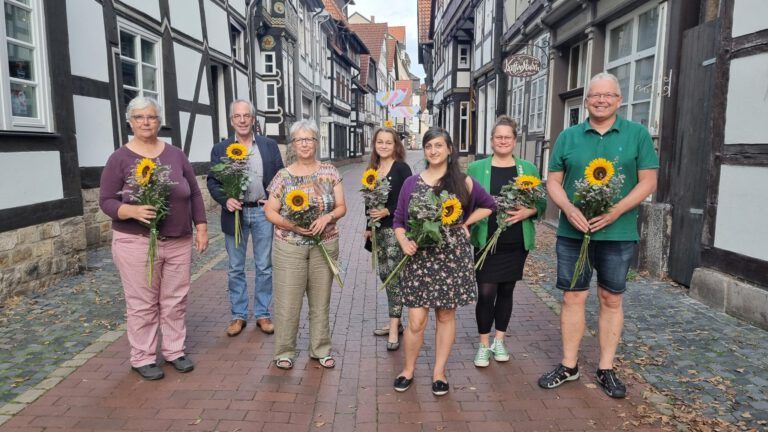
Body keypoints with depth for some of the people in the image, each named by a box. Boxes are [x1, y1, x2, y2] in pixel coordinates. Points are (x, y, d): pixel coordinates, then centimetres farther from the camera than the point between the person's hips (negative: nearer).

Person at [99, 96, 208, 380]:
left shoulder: (176, 154, 6)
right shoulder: (120, 158, -3)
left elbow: (194, 194, 9)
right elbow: (106, 201, -4)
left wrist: (201, 227, 4)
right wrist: (132, 211, -23)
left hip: (179, 242, 3)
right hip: (136, 243, -3)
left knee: (175, 300, 11)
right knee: (142, 304, 5)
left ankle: (174, 350, 27)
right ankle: (142, 358, 20)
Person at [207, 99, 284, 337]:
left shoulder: (270, 146, 5)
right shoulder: (220, 149, 4)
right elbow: (212, 181, 3)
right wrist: (225, 200, -15)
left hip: (263, 212, 0)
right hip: (235, 212, 0)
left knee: (264, 267, 7)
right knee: (235, 269, 8)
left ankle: (263, 314, 20)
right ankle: (238, 315, 21)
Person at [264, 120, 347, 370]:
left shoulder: (330, 172, 3)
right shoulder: (283, 176, -1)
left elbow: (341, 207, 3)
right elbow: (270, 211, 1)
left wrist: (327, 217, -17)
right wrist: (290, 225, -17)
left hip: (324, 246, 2)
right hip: (289, 247, -1)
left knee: (321, 300, 11)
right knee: (287, 302, 2)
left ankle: (321, 349, 26)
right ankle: (284, 351, 19)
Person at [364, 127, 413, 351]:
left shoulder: (402, 168, -7)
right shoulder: (373, 169, 11)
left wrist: (388, 211, -19)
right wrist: (368, 227, 15)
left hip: (395, 228, -7)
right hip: (378, 229, 7)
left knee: (394, 277, -7)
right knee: (384, 275, 12)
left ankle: (394, 331, -1)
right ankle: (396, 322, 26)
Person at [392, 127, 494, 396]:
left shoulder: (463, 182, 2)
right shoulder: (412, 183, 4)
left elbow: (489, 205, 17)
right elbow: (398, 220, 7)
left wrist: (466, 223, 4)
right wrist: (403, 241, -12)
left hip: (452, 258, 0)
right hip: (419, 258, 0)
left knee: (446, 315, 10)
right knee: (416, 320, -1)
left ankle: (439, 371, 26)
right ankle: (408, 369, 22)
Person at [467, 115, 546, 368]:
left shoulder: (528, 169, 6)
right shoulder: (476, 168, 2)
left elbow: (541, 202, 6)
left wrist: (527, 212, -14)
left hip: (517, 242, 2)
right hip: (486, 241, -2)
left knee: (506, 290, 12)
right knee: (486, 292, -4)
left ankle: (499, 341, 28)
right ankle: (484, 345, 15)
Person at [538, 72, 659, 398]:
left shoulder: (637, 134, 2)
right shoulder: (569, 136, 6)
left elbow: (648, 181, -2)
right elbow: (553, 181, 5)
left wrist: (615, 212, -16)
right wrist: (569, 209, -14)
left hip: (618, 234, -1)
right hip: (573, 232, 1)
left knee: (611, 300, 10)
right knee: (573, 298, 7)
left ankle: (606, 369, 24)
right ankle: (569, 366, 21)